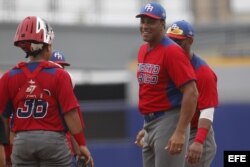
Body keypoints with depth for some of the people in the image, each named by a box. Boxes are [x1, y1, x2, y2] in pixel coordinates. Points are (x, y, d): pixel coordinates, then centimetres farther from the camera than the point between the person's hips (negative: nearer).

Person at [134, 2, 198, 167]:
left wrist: (180, 132, -26)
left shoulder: (172, 51, -14)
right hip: (150, 123, 9)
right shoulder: (143, 50, 13)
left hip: (168, 122, -9)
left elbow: (191, 93, -21)